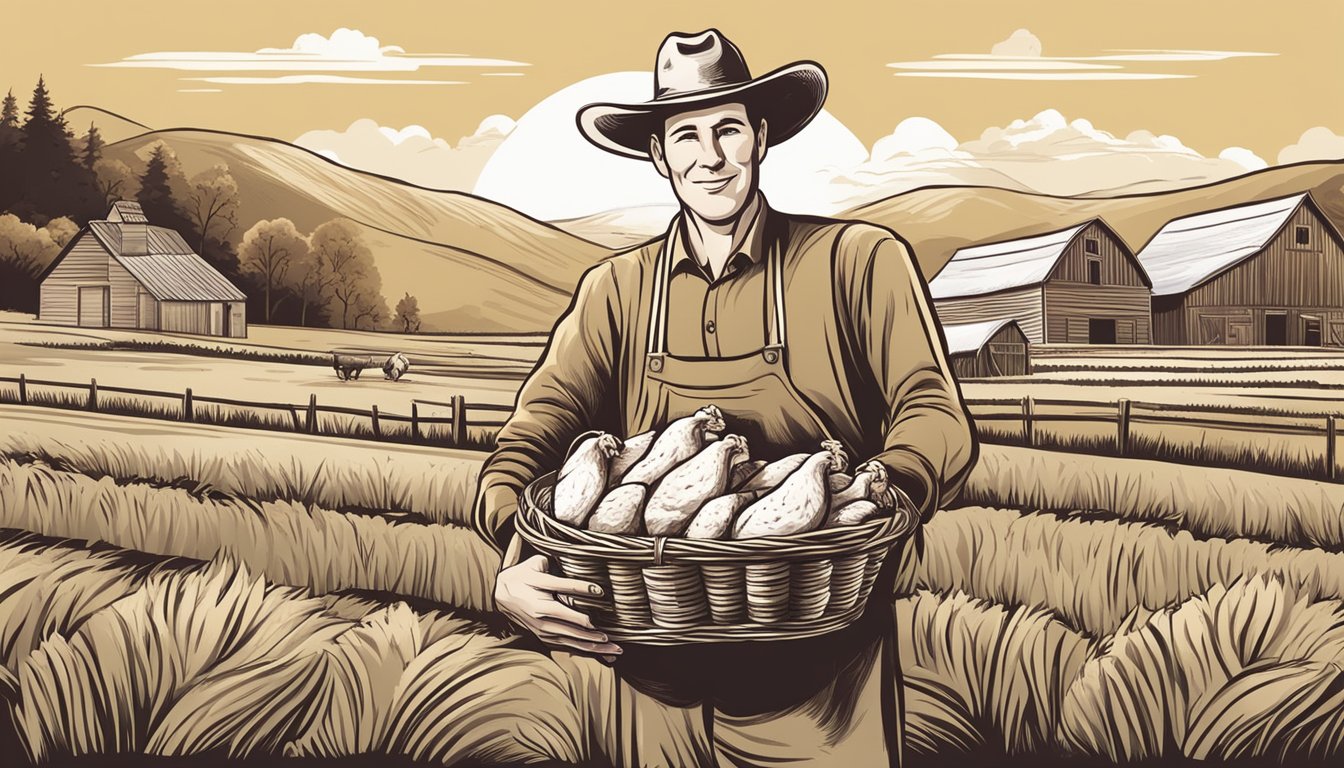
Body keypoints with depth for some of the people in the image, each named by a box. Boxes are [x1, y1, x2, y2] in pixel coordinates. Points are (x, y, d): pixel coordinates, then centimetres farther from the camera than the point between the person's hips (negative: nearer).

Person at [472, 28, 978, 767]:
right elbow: (533, 434, -3)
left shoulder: (859, 261, -2)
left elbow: (936, 418, -6)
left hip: (815, 676, -2)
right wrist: (514, 570, -23)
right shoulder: (615, 290, 6)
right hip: (646, 671, 3)